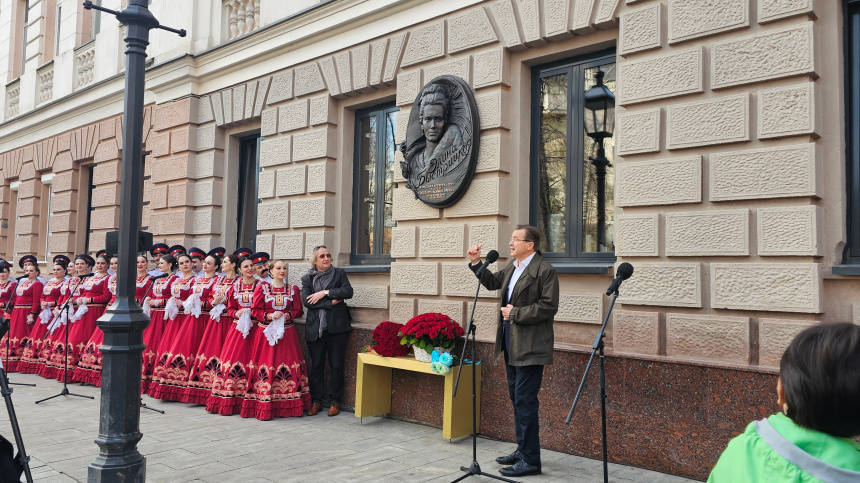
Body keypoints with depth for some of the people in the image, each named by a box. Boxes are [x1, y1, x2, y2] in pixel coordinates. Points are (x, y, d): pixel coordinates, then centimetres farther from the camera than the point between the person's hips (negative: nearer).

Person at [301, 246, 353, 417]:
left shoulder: (339, 273, 8)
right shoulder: (307, 278, 9)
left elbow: (348, 291, -7)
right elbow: (306, 300, -6)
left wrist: (325, 292, -13)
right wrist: (331, 302, -12)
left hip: (336, 326, -1)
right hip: (315, 327, 1)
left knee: (336, 365, 2)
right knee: (316, 365, 6)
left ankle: (334, 401, 12)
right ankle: (316, 401, 16)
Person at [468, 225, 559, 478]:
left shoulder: (544, 270, -14)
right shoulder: (512, 267, 13)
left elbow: (548, 307, -20)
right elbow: (492, 281, 26)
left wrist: (516, 313, -17)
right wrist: (476, 262, 13)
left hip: (530, 347, -9)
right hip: (512, 344, 9)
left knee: (525, 402, -7)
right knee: (517, 399, 17)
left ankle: (531, 460, 2)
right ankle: (523, 450, 30)